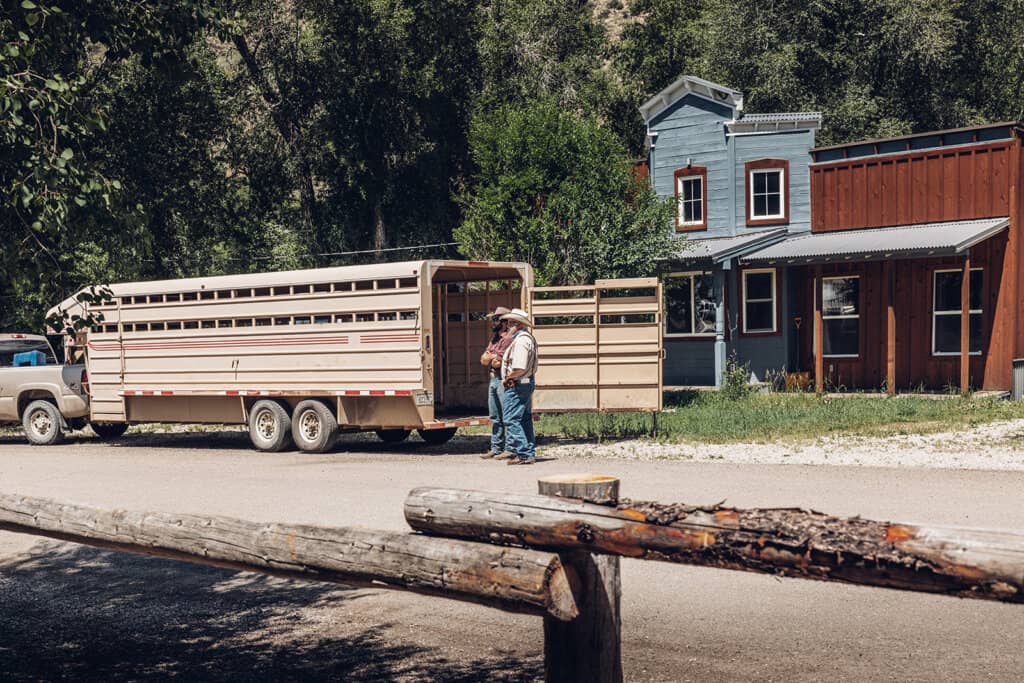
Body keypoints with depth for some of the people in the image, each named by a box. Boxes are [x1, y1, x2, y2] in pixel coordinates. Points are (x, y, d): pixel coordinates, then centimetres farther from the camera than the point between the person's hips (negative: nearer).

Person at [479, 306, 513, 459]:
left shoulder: (508, 338, -13)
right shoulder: (494, 339, 18)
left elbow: (497, 362, -18)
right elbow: (483, 360, 10)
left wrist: (491, 357, 1)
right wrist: (494, 356, -7)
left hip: (503, 380, -10)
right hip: (493, 379, 10)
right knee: (495, 417, 12)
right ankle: (495, 448, 18)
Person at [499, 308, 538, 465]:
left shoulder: (521, 340, -17)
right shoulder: (529, 338, 17)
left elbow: (519, 367, -27)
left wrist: (507, 378, -11)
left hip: (516, 385, -11)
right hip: (528, 383, 11)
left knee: (512, 420, -9)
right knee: (525, 419, 13)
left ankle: (522, 453, -11)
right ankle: (530, 453, 17)